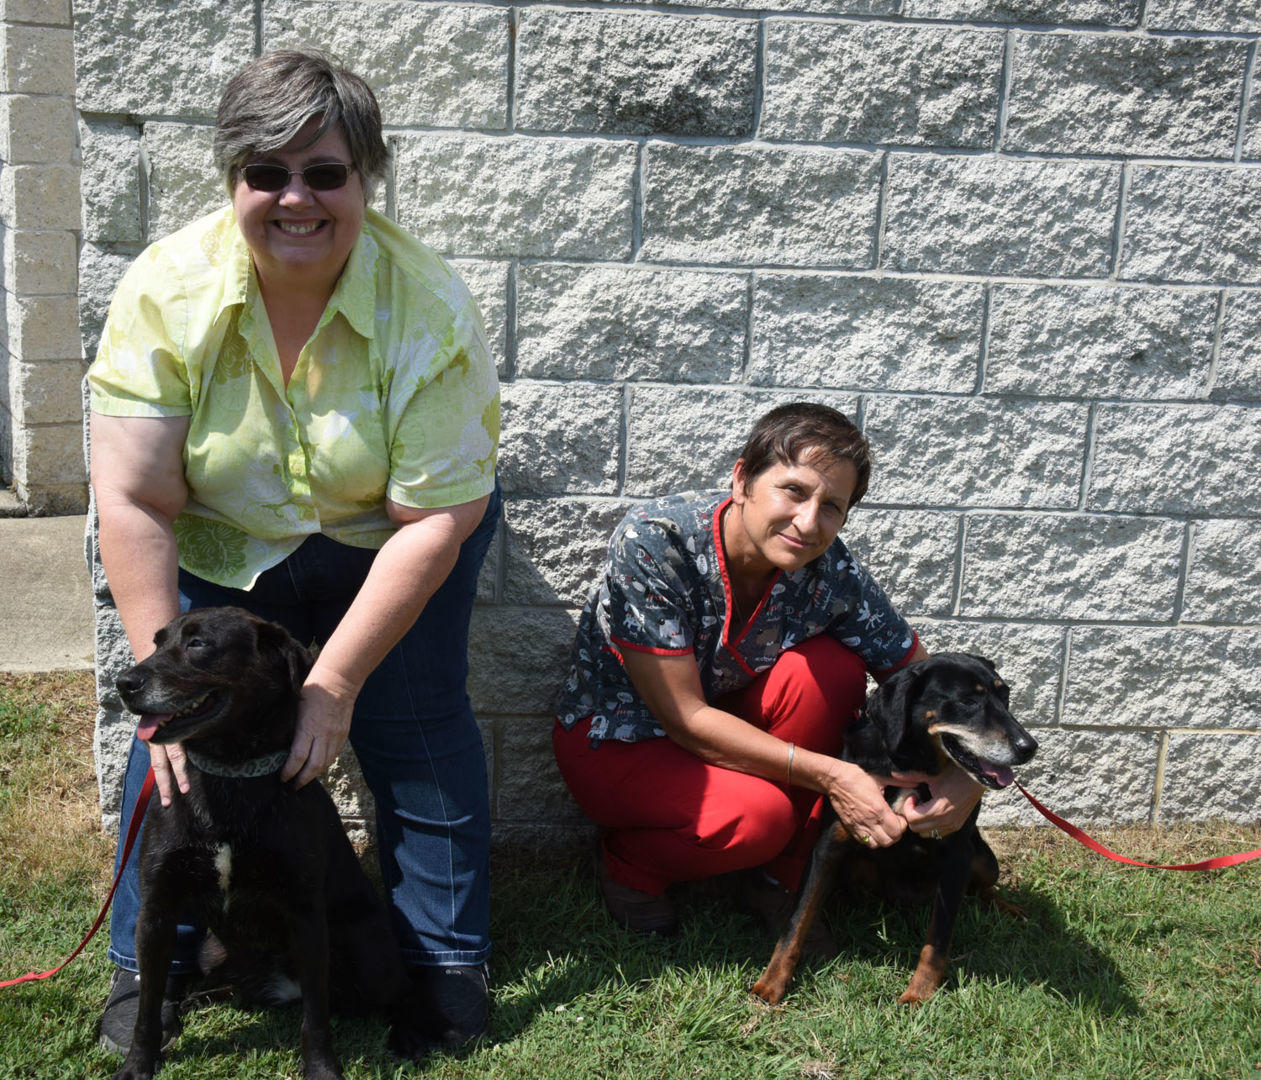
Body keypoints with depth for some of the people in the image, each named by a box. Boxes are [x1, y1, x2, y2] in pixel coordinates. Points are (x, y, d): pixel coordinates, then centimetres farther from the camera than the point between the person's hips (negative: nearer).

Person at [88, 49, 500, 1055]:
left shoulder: (430, 310, -28)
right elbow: (135, 503, -22)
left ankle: (447, 958, 14)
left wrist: (336, 682, -27)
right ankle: (150, 963, 16)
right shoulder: (167, 290, -23)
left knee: (421, 731, -6)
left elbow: (434, 519, -26)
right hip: (223, 548, 1)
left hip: (386, 545, -1)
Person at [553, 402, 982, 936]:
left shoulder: (831, 572, -19)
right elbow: (685, 718, -29)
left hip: (724, 724, 5)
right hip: (617, 740, -4)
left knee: (832, 666, -23)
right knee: (759, 813, -32)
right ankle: (627, 863, 1)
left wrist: (964, 773, -31)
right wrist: (829, 775, -34)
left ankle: (780, 881, -5)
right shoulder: (652, 542, -30)